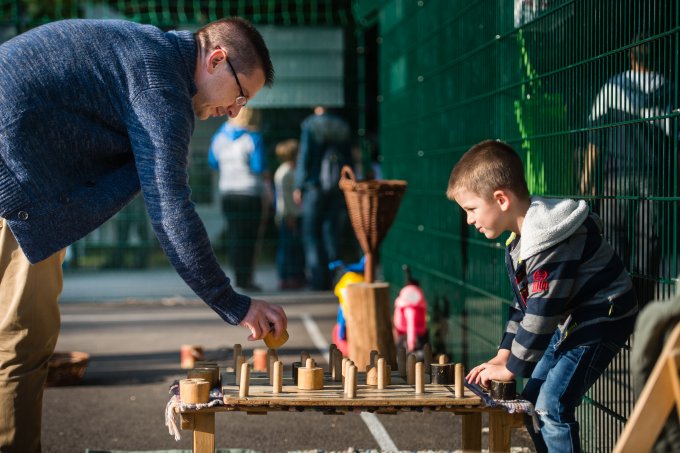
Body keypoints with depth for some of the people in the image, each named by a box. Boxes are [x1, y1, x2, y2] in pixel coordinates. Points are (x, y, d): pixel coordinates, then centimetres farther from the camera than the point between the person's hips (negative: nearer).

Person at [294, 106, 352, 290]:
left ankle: (319, 279, -3)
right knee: (332, 233, 9)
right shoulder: (343, 127, 9)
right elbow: (349, 159, 10)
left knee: (311, 233, 2)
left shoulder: (310, 125, -4)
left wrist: (299, 186, -2)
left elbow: (304, 156, -7)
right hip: (339, 188, 4)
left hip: (315, 186, -4)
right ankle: (331, 278, 5)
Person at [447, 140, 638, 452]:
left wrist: (511, 368, -18)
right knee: (532, 401, 11)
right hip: (568, 322, 10)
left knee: (552, 405, -16)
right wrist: (503, 355, 6)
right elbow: (523, 304, 13)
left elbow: (542, 312, -27)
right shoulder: (516, 244, 5)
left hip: (602, 320, -10)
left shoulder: (552, 244, -27)